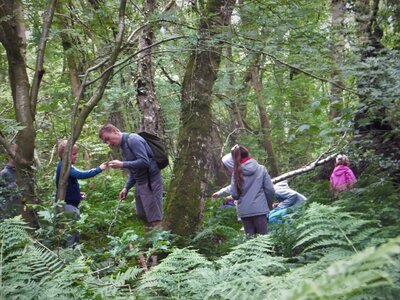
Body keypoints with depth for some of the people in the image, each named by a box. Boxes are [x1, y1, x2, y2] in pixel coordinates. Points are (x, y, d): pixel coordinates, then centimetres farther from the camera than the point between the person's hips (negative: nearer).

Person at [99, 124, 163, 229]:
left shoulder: (132, 139, -13)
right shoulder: (123, 146, 15)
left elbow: (145, 161, -23)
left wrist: (122, 164, -21)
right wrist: (126, 187, 9)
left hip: (150, 182, -10)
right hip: (140, 183, 10)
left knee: (154, 220, -8)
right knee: (143, 217, 14)